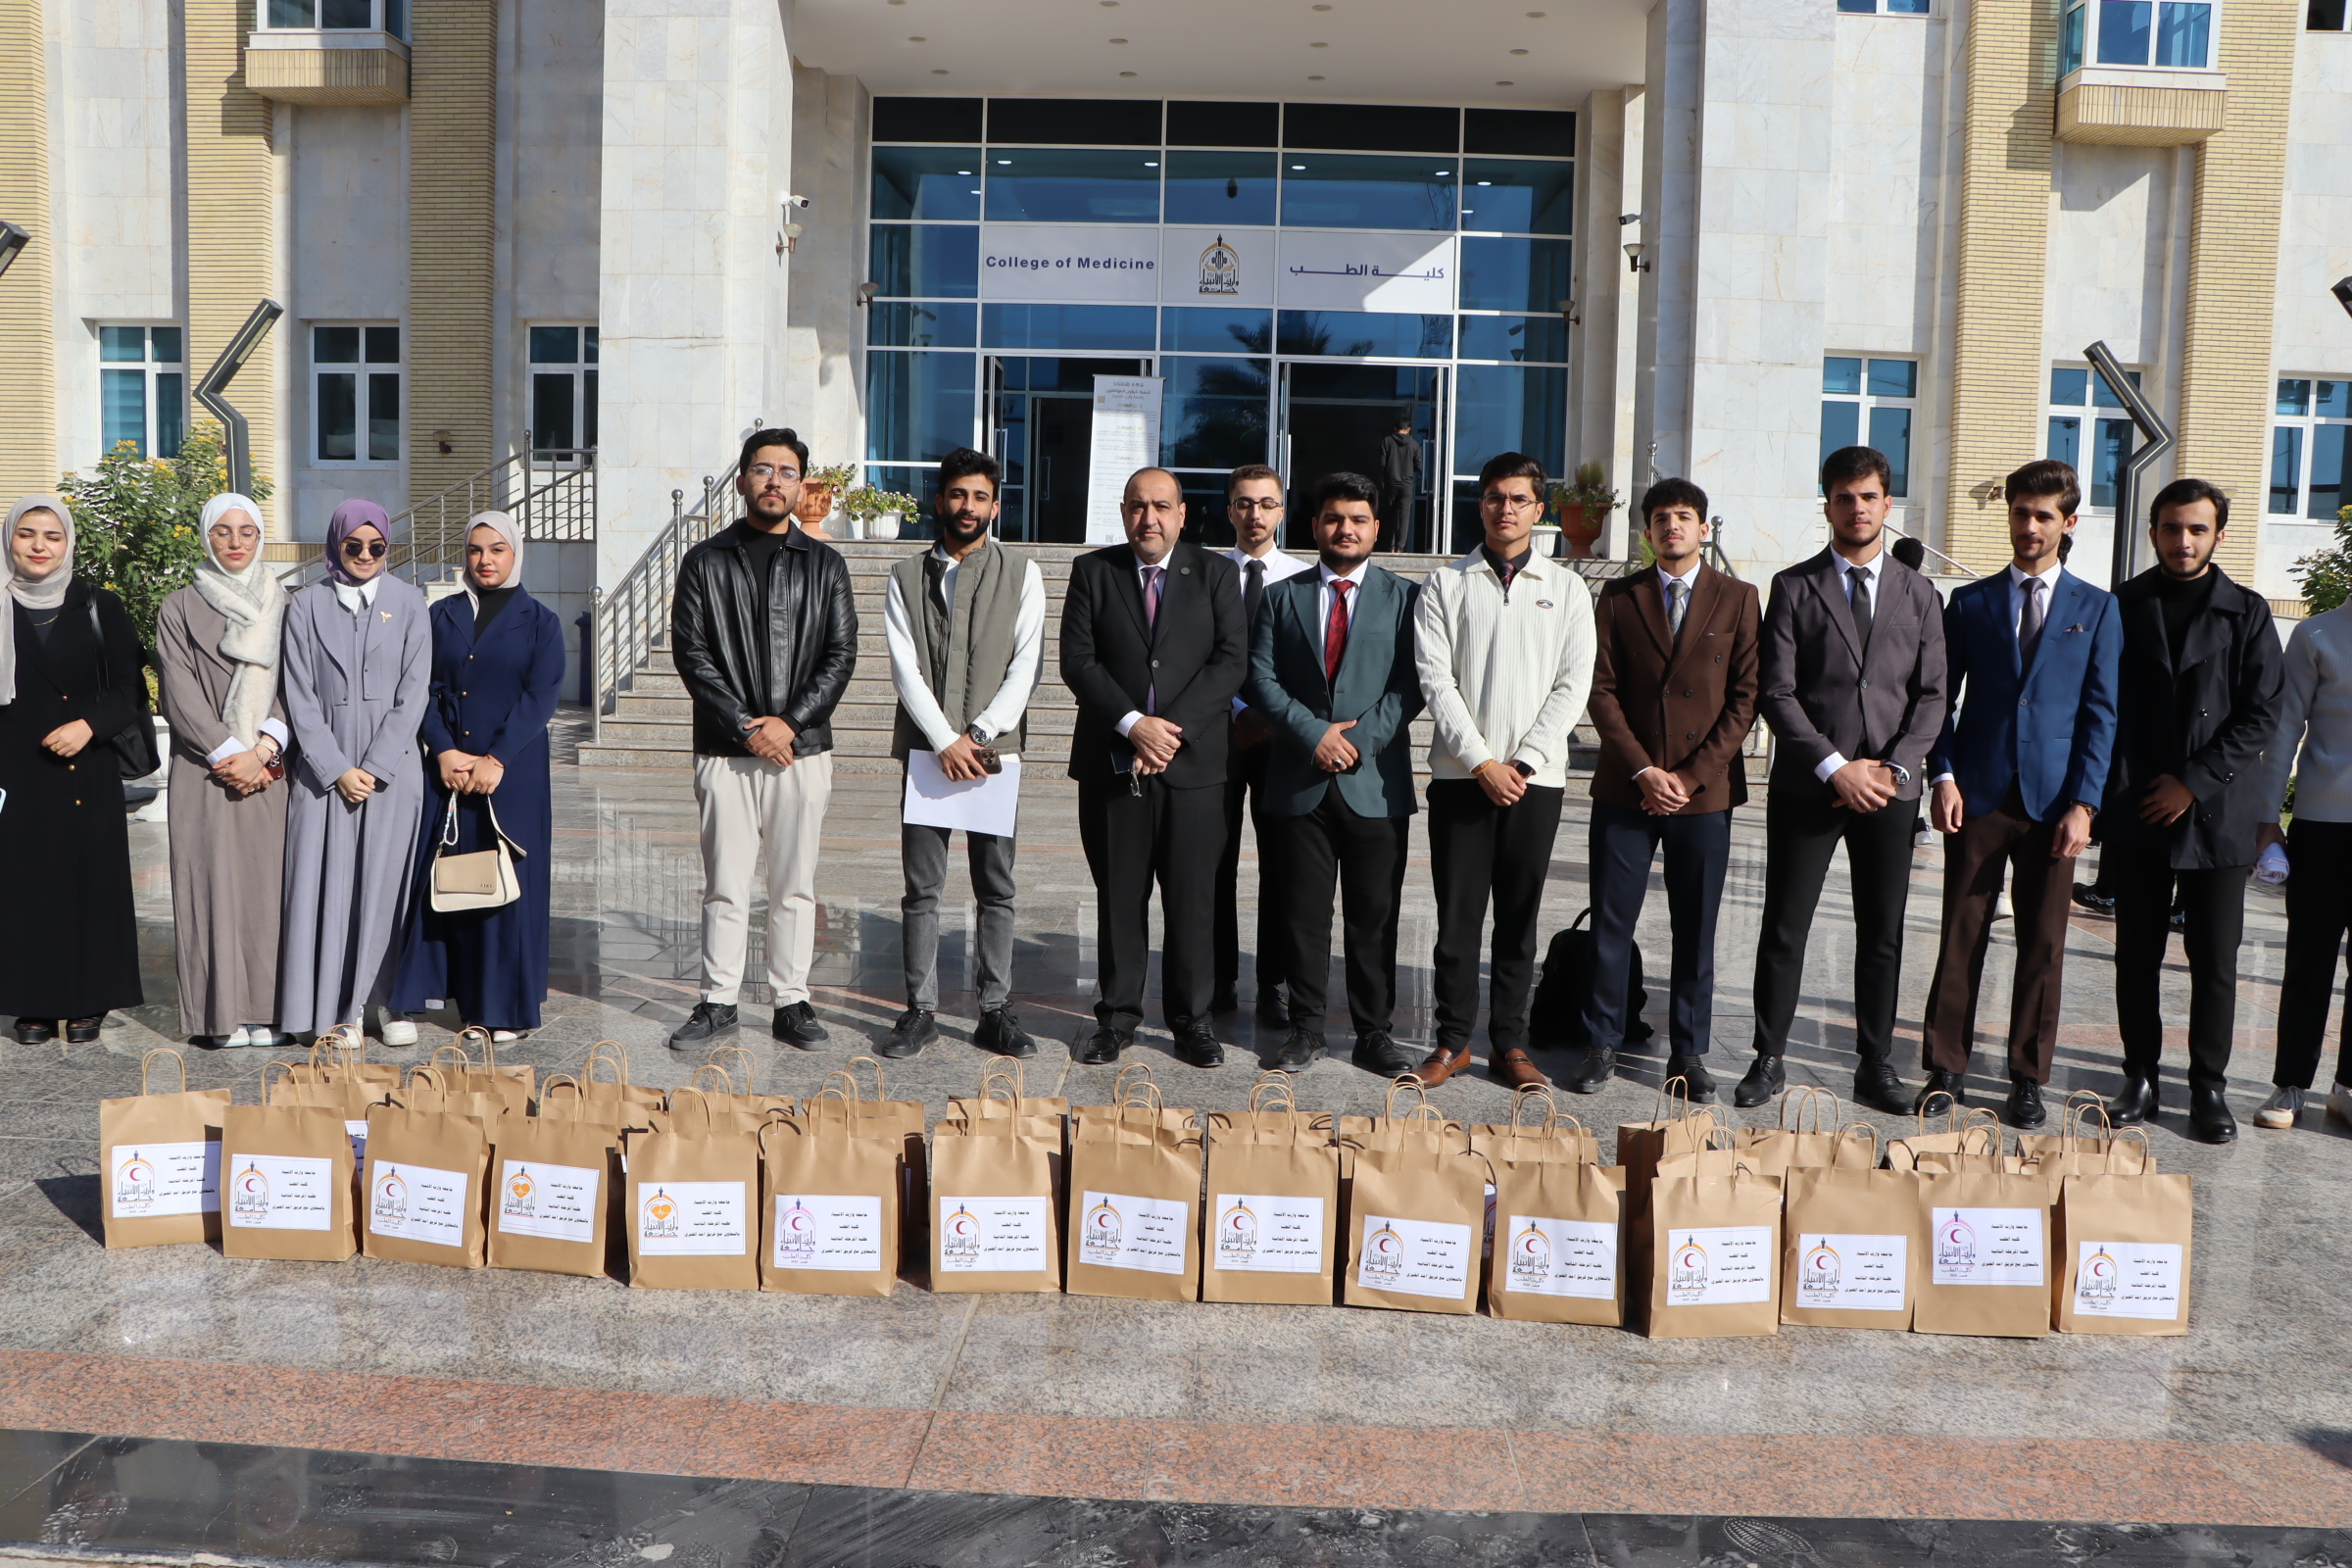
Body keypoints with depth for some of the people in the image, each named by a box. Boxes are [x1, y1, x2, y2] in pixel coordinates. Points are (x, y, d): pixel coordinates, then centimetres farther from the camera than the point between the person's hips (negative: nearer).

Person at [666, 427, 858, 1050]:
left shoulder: (824, 564, 10)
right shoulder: (706, 561, 6)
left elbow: (841, 654, 3)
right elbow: (690, 650, -1)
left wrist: (789, 722, -9)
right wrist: (745, 728, -10)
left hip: (803, 747, 1)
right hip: (725, 750, -1)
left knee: (794, 886, 6)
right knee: (725, 885, 3)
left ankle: (792, 1002, 14)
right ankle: (718, 1000, 13)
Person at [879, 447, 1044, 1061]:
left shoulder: (1021, 574, 8)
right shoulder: (907, 577, 9)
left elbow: (1025, 666, 0)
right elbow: (905, 668, 0)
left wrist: (981, 734, -11)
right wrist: (946, 741, -11)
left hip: (994, 750, 0)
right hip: (925, 750, 1)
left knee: (996, 889, 2)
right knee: (921, 889, 3)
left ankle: (995, 1012, 9)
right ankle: (920, 1010, 11)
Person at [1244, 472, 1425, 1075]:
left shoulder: (1404, 598, 8)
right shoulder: (1282, 596, 11)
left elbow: (1410, 685, 0)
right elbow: (1261, 679, 3)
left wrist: (1359, 739, -12)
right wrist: (1314, 732, -11)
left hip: (1376, 782, -1)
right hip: (1299, 780, 1)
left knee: (1375, 916, 4)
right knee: (1302, 913, 5)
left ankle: (1374, 1033, 14)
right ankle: (1305, 1029, 16)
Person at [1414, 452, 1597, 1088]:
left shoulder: (1566, 588, 9)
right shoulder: (1446, 584, 6)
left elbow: (1573, 685, 2)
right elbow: (1435, 679, -2)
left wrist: (1524, 762, -9)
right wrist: (1481, 761, -10)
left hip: (1536, 777, 1)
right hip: (1460, 774, -1)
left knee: (1519, 917, 7)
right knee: (1457, 915, 2)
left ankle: (1510, 1042, 16)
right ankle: (1452, 1040, 12)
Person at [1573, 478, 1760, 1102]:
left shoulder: (1737, 598, 5)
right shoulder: (1618, 598, 7)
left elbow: (1745, 698, 0)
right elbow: (1602, 691, 1)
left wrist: (1690, 775, -9)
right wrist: (1643, 771, -10)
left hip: (1705, 791, 0)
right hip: (1625, 789, 0)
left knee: (1696, 931, 6)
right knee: (1611, 925, 3)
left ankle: (1688, 1053, 17)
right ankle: (1601, 1045, 14)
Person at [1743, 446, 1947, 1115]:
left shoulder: (1918, 593, 10)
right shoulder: (1794, 587, 3)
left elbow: (1931, 694, 6)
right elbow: (1776, 692, -4)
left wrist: (1894, 767, -8)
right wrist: (1835, 767, -12)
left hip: (1891, 787, 2)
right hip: (1806, 785, -2)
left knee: (1883, 934, 7)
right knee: (1784, 931, 1)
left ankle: (1876, 1067, 16)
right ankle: (1768, 1059, 12)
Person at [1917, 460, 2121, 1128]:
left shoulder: (2096, 609, 8)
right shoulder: (1970, 603, 9)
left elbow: (2101, 713, 2)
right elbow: (1942, 698, 8)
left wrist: (2083, 803, -7)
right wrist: (1944, 777, -5)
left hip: (2053, 802, 0)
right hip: (1978, 796, 0)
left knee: (2043, 946, 5)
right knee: (1961, 938, 3)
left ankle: (2028, 1079, 15)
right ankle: (1946, 1069, 11)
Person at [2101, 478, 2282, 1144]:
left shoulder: (2246, 613, 4)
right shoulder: (2123, 607, 6)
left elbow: (2262, 715, -1)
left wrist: (2194, 781, -9)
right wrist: (2109, 793, -4)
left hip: (2215, 814, -1)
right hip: (2135, 813, 1)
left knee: (2215, 961, 2)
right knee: (2137, 956, 7)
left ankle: (2208, 1087, 14)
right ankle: (2141, 1078, 18)